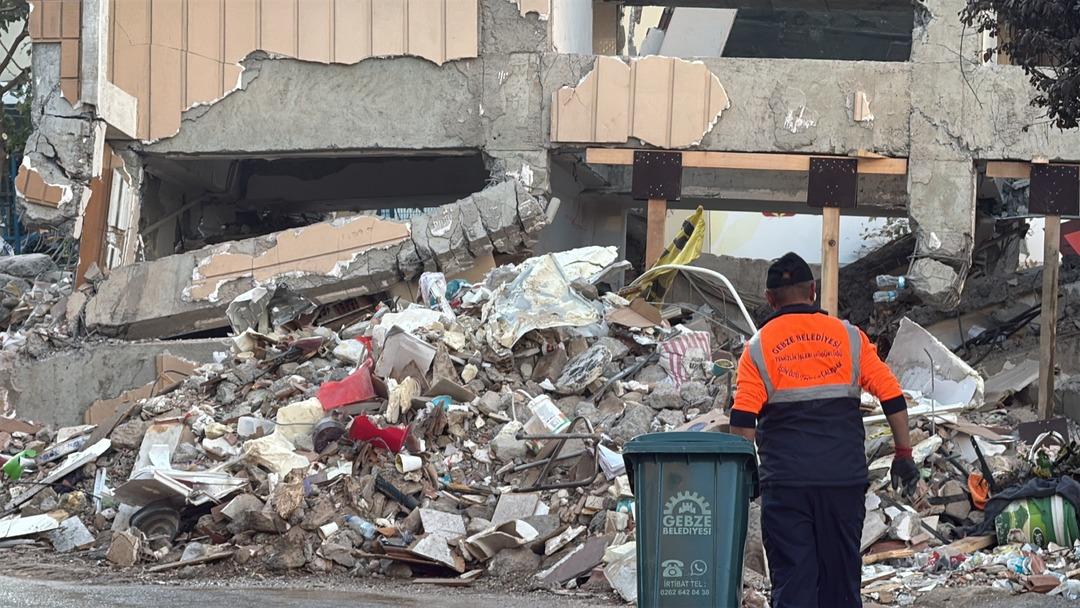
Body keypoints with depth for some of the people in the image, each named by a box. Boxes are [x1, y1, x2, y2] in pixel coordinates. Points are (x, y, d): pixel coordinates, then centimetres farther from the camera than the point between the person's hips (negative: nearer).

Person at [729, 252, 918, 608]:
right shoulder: (849, 337, 6)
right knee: (841, 578, 11)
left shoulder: (758, 348, 2)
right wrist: (904, 453, 10)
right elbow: (893, 398, 2)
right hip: (845, 477, 2)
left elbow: (743, 421, -6)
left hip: (785, 481, -2)